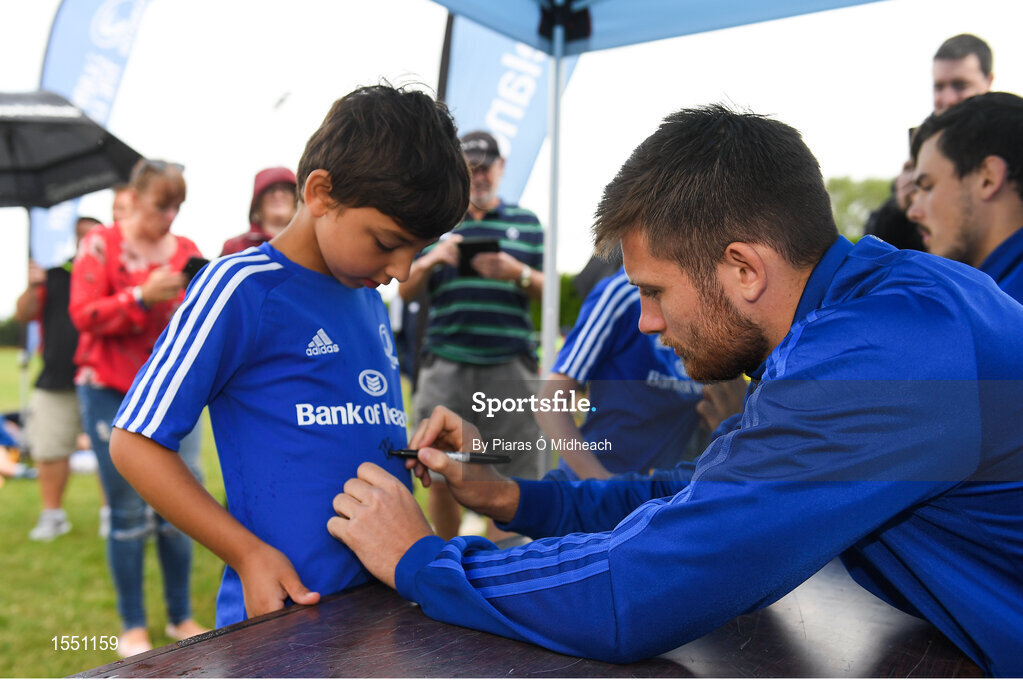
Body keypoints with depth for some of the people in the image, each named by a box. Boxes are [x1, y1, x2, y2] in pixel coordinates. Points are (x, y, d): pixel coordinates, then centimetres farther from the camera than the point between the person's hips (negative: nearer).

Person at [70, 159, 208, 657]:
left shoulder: (186, 251, 10)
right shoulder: (101, 245, 0)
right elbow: (83, 315, -9)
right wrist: (142, 297, -21)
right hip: (112, 393, -3)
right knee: (129, 511, -1)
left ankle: (180, 617, 17)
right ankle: (132, 626, 12)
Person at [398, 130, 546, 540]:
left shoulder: (526, 223, 15)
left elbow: (546, 291, 11)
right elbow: (406, 291, 13)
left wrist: (518, 273, -9)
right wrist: (431, 260, -7)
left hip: (510, 367, 0)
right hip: (445, 366, 1)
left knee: (514, 478, -3)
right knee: (441, 478, 5)